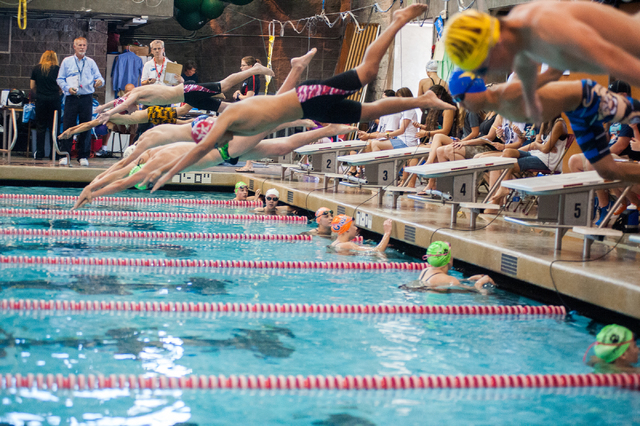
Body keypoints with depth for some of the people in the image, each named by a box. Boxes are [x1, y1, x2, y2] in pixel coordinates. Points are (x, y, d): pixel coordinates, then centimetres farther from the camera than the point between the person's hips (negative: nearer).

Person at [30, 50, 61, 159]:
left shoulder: (37, 69, 5)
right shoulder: (57, 69, 0)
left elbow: (32, 87, 9)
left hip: (40, 99, 1)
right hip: (54, 99, -1)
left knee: (40, 127, 6)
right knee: (53, 127, 5)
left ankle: (39, 153, 4)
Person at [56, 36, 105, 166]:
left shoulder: (91, 62, 12)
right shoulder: (67, 62, 10)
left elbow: (98, 77, 6)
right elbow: (60, 79, 9)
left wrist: (99, 81, -18)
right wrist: (68, 88, -9)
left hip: (86, 98, 1)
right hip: (71, 98, -1)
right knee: (68, 126, -4)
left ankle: (83, 156, 8)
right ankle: (64, 155, 2)